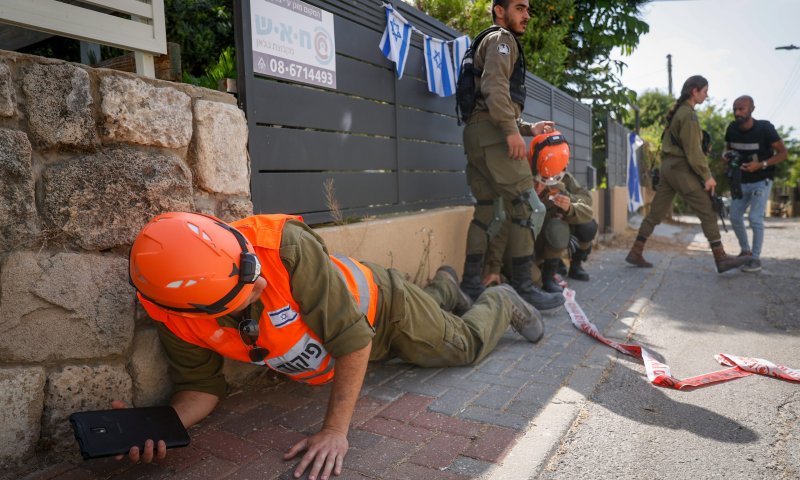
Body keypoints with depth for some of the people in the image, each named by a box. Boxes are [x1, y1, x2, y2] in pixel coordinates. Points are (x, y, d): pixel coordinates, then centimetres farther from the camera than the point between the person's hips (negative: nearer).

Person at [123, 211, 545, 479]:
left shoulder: (285, 246, -45)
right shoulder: (178, 319, -28)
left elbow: (354, 337, -39)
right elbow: (201, 386, -15)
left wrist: (336, 430, -38)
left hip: (377, 305, -5)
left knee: (465, 345, 14)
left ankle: (501, 303, 45)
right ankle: (444, 287, 64)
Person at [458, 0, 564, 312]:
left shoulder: (496, 43, 33)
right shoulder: (501, 39, 2)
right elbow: (495, 86, -17)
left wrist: (529, 128, 21)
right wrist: (511, 130, -23)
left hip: (478, 134, 10)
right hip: (492, 133, -10)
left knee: (489, 212, 9)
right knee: (528, 208, -10)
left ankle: (470, 283, 9)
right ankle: (522, 288, -9)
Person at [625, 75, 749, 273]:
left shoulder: (676, 111, 15)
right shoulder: (688, 114, -12)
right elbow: (693, 150, -16)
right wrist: (707, 176, -12)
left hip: (667, 167, 9)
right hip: (681, 168, -9)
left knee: (656, 212, 10)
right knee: (707, 212, -5)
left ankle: (635, 253, 11)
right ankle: (721, 259, -4)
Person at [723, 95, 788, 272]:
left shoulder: (764, 128, -21)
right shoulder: (732, 129, -9)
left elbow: (783, 153, -15)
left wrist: (761, 165, -30)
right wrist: (725, 156, -14)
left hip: (761, 181, -5)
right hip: (742, 181, 5)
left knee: (755, 218, -12)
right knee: (735, 216, 6)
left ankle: (756, 259, -1)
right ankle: (745, 251, 26)